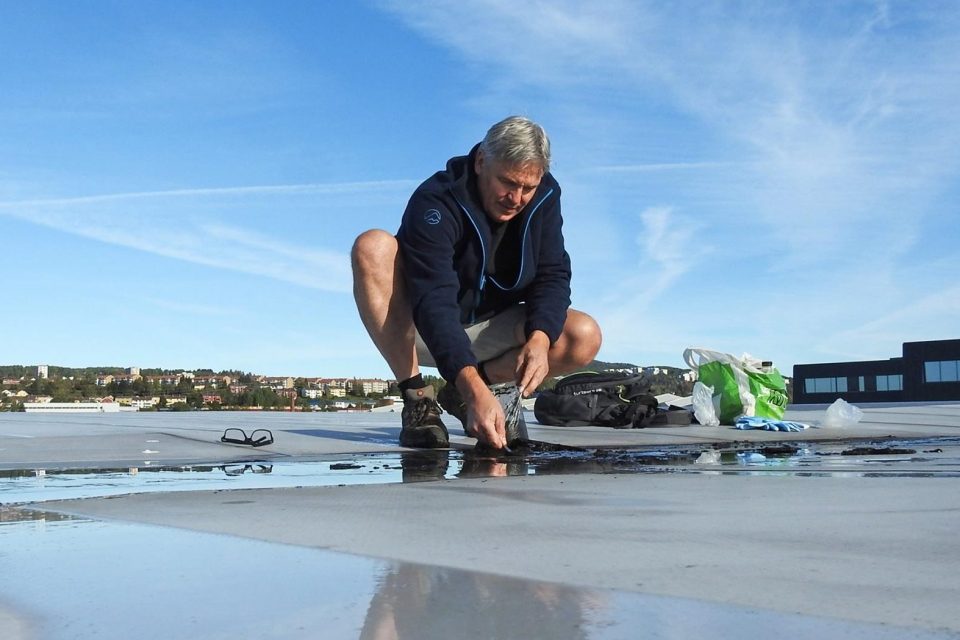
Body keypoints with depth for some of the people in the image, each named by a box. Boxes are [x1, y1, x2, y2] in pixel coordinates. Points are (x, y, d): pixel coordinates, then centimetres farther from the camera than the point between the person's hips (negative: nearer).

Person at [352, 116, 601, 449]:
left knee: (585, 338, -21)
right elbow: (434, 304, -38)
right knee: (373, 247, -32)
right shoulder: (436, 202, -27)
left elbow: (552, 275, -9)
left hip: (490, 329, 4)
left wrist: (539, 339, -31)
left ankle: (458, 394, -3)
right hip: (421, 332, -4)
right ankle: (417, 397, -24)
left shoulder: (545, 196, -8)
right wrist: (476, 390, -50)